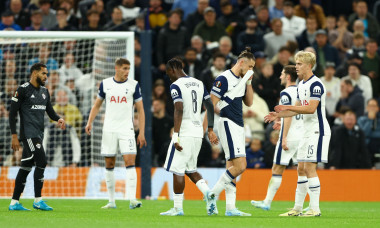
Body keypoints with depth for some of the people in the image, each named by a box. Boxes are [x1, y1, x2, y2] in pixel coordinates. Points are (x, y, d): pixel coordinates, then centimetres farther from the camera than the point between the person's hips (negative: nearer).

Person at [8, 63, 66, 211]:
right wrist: (14, 136, -12)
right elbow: (12, 113, -7)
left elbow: (50, 111, 21)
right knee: (41, 162, -15)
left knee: (26, 167, 8)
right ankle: (38, 201, -9)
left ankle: (14, 203, 11)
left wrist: (59, 119, -3)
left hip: (38, 135, 8)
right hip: (29, 134, -8)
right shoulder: (23, 90, -6)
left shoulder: (44, 92, 17)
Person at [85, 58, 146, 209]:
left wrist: (141, 133, -3)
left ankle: (132, 199, -20)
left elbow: (140, 109, 2)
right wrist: (90, 122, 1)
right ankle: (111, 201, 13)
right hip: (109, 129, 2)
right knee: (109, 164, 5)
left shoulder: (133, 85, 0)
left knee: (130, 162, -14)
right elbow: (97, 105, 16)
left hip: (126, 129, -2)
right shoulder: (105, 84, 5)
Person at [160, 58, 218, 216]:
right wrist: (210, 130, 21)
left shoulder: (176, 86, -9)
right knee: (190, 169, 17)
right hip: (198, 132, 8)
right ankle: (208, 193, -5)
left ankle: (178, 208, 0)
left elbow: (179, 111, -18)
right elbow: (210, 107, 15)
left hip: (184, 132, -8)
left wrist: (176, 136, -19)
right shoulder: (199, 84, 14)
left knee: (178, 170, -1)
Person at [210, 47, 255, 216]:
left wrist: (249, 82, 9)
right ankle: (212, 195, -7)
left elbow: (249, 102, 21)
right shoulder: (224, 79, -11)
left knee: (232, 168, 7)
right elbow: (212, 103, -13)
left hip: (238, 126, 9)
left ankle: (230, 207, 8)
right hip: (228, 124, -9)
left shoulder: (241, 80, 16)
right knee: (240, 165, -16)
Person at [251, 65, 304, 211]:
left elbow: (289, 115, -19)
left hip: (289, 137, -7)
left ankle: (267, 202, 3)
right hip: (302, 136, 7)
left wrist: (284, 137, -20)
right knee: (303, 170, 7)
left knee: (277, 170, -1)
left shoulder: (286, 93, -10)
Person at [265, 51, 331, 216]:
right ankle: (298, 208, 15)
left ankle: (315, 209, -11)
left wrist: (288, 108, -23)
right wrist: (279, 115, 15)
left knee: (310, 168, -12)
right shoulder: (301, 85, 15)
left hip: (317, 131, -10)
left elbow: (311, 108, -24)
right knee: (301, 168, 10)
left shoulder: (316, 84, -15)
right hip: (307, 131, 10)